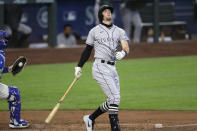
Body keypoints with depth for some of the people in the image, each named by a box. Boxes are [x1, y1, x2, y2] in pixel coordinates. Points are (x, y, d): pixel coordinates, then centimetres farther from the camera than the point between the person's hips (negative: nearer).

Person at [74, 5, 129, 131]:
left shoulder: (119, 31, 13)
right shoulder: (94, 31, 6)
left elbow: (126, 47, -2)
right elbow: (87, 50, 12)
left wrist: (123, 52, -24)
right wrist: (79, 66, 9)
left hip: (112, 68, 6)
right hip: (101, 67, -6)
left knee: (113, 101, 7)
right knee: (114, 98, -15)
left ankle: (90, 118, 24)